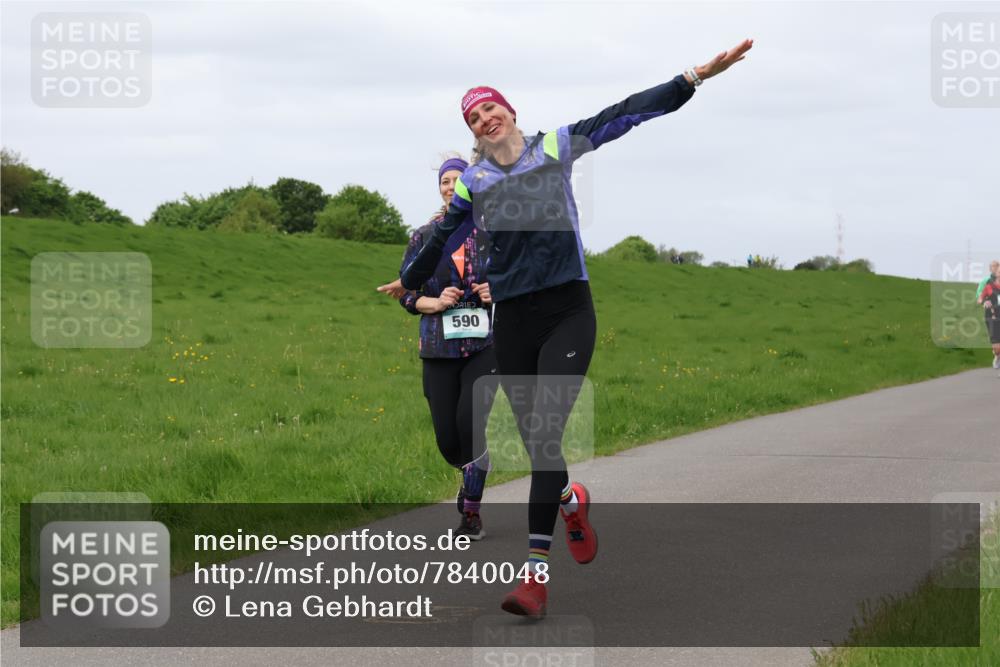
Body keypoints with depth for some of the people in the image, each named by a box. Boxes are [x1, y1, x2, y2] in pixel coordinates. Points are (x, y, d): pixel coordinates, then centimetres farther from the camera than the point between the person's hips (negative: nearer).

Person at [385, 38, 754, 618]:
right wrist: (408, 282, 39)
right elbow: (445, 237, 25)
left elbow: (625, 114, -1)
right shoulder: (474, 181, 9)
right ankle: (572, 502, 40)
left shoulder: (555, 147, 3)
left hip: (568, 313, -3)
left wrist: (696, 76, -7)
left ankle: (536, 575, -13)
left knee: (544, 439, -13)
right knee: (536, 445, 5)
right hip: (511, 320, 3)